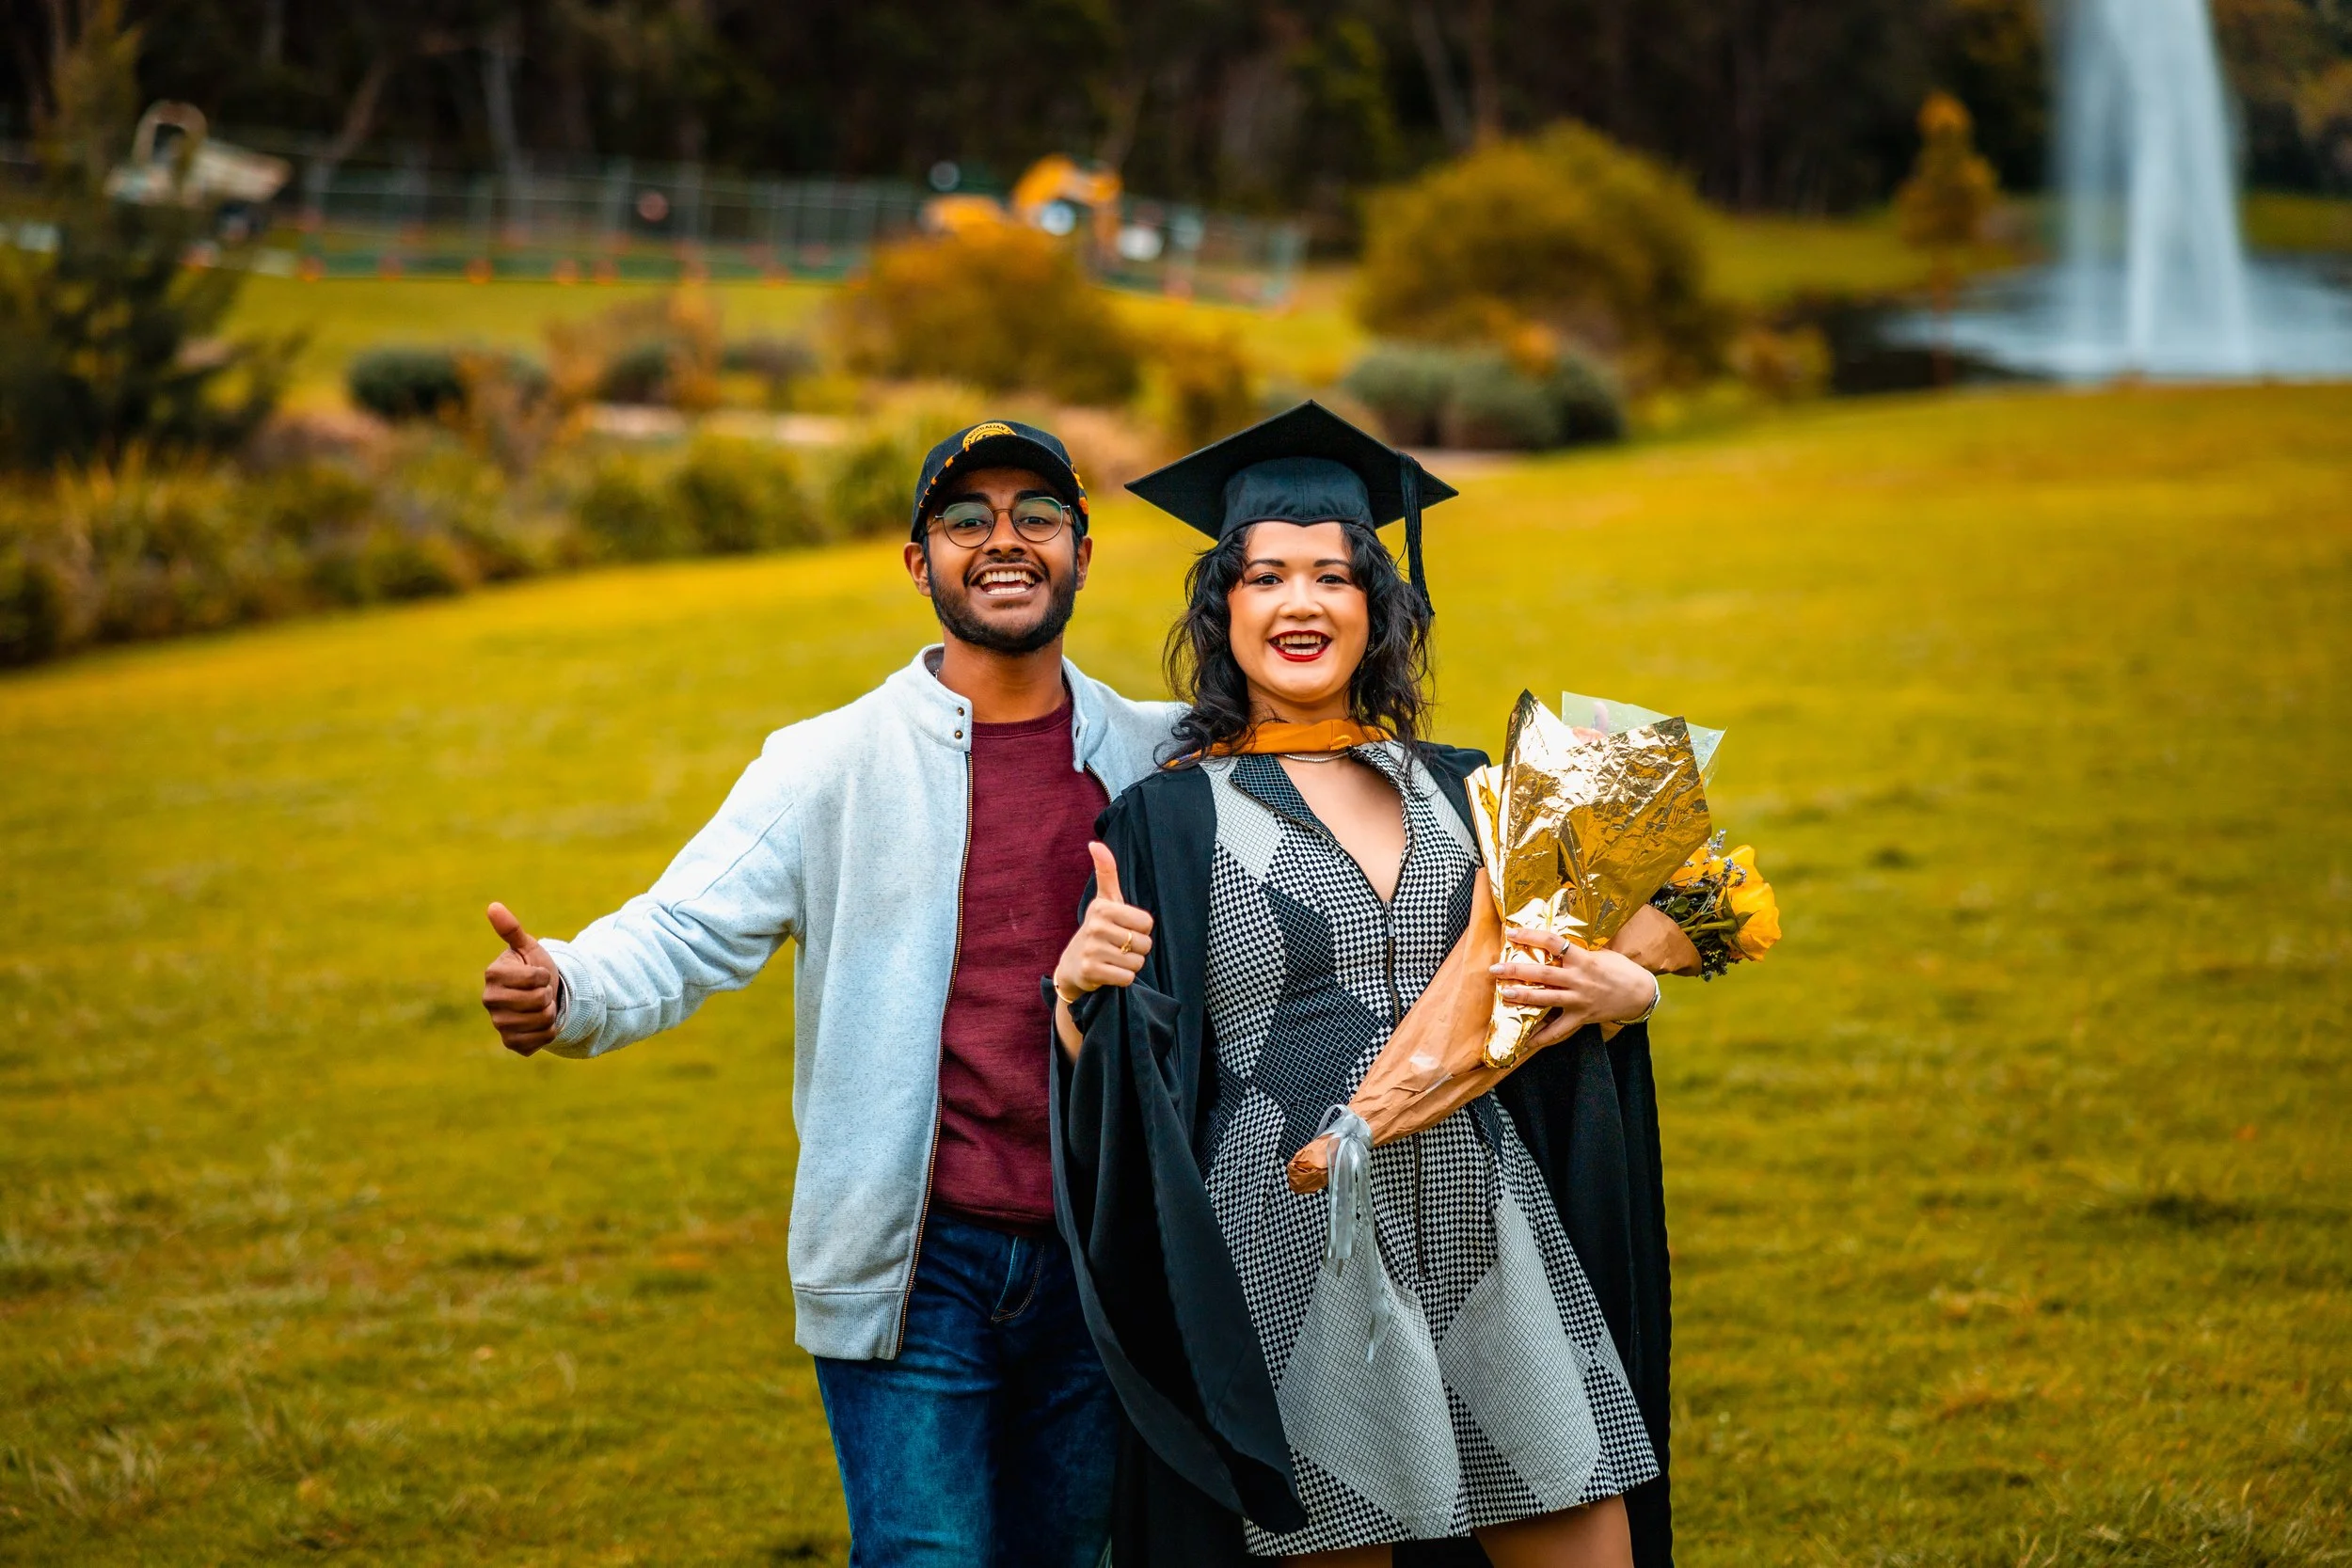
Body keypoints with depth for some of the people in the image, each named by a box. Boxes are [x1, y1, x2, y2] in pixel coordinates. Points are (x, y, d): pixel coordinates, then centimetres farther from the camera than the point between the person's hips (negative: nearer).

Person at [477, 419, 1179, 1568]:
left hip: (1094, 1262, 3)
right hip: (916, 1265, -3)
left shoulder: (1154, 760, 7)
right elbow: (684, 933, -11)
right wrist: (562, 992, -31)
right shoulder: (833, 764, -3)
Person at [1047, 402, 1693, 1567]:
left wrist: (1620, 991, -3)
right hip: (1296, 1262, -3)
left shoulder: (1456, 790, 12)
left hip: (1485, 1240, 3)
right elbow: (1110, 1089, -2)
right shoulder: (1170, 821, 2)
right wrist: (1083, 989, -21)